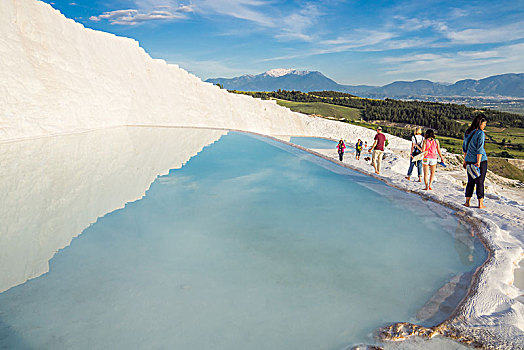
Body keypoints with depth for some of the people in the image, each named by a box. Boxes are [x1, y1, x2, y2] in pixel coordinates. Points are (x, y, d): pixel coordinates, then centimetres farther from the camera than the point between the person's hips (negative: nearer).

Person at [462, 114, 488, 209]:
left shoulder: (467, 132, 8)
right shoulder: (480, 133, -13)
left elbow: (464, 147, 13)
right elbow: (479, 149, -17)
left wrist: (465, 160, 19)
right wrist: (478, 162, -17)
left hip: (469, 160, 6)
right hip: (480, 160, -6)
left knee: (470, 181, 13)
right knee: (480, 182, 1)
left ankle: (467, 202, 12)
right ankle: (480, 204, 5)